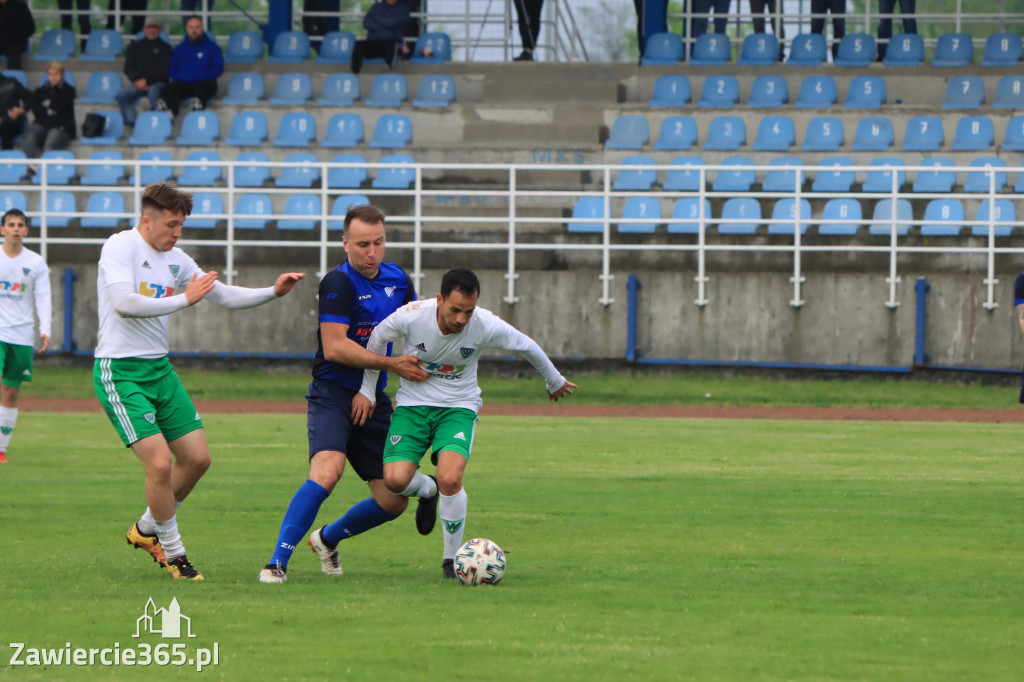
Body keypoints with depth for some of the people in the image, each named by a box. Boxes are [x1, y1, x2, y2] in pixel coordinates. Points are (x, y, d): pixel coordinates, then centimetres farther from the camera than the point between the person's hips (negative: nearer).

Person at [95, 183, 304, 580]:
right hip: (119, 371, -8)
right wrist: (184, 300, -22)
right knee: (160, 464, -16)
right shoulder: (120, 248, -13)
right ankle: (171, 550, 4)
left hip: (159, 368, 8)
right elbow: (123, 304, -27)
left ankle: (146, 530, 28)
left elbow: (225, 296, 17)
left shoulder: (176, 260, 10)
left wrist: (273, 292, 3)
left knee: (197, 458, 6)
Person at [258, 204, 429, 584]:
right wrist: (391, 364, -21)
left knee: (393, 501, 3)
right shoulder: (339, 283, -14)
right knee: (327, 470, -31)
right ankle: (278, 562, -26)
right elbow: (335, 347, -21)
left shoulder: (398, 279, 8)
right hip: (332, 395, -7)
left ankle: (328, 539, 30)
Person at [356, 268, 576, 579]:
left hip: (459, 407, -1)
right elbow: (377, 340, 2)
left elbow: (527, 346, 2)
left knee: (450, 480, -25)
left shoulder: (487, 326, -19)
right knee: (395, 480, -18)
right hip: (413, 404, 1)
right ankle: (427, 491, 22)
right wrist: (367, 390, 7)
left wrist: (555, 381, 18)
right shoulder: (411, 317, -20)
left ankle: (452, 559, -4)